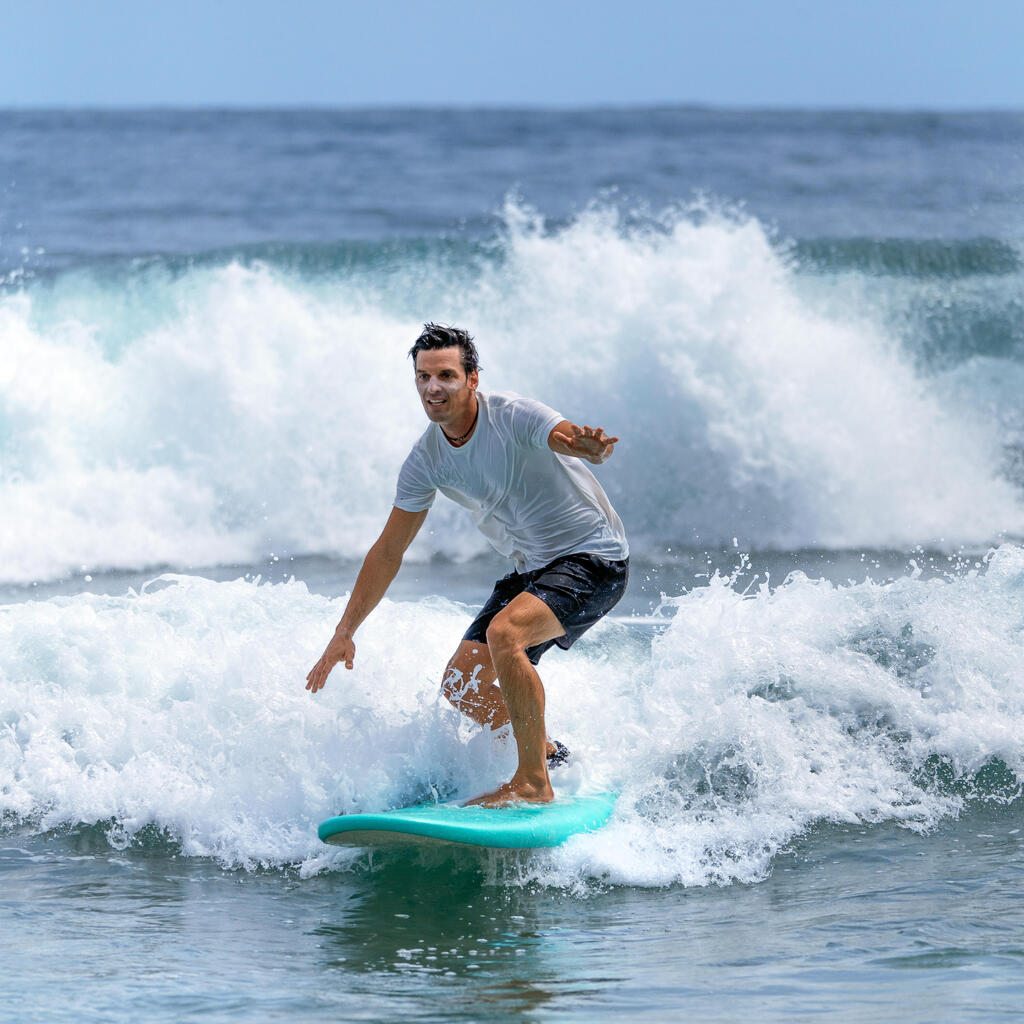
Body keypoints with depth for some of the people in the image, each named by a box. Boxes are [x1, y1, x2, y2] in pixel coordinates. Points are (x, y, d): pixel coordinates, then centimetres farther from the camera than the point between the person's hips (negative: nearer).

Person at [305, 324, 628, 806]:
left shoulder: (513, 416, -22)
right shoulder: (426, 461, -4)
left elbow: (568, 438, -43)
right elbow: (387, 552, 5)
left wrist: (589, 446, -69)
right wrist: (344, 633, 4)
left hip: (592, 557, -7)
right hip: (531, 568, 7)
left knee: (504, 631, -32)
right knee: (461, 690, -1)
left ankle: (534, 783, -23)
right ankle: (548, 753, 24)